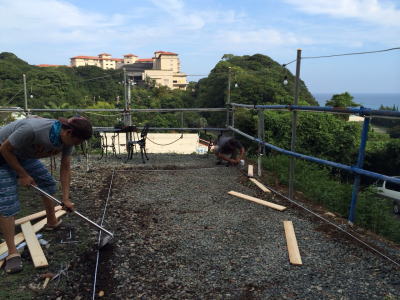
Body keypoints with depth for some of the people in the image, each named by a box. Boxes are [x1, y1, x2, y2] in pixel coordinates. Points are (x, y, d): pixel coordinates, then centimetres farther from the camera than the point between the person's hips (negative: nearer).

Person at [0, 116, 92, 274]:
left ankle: (52, 222, 29)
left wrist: (66, 198, -12)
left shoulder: (67, 139, -19)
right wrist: (23, 175, -18)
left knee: (47, 182, 8)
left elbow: (65, 169, -9)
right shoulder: (32, 130, -41)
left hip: (24, 154, 7)